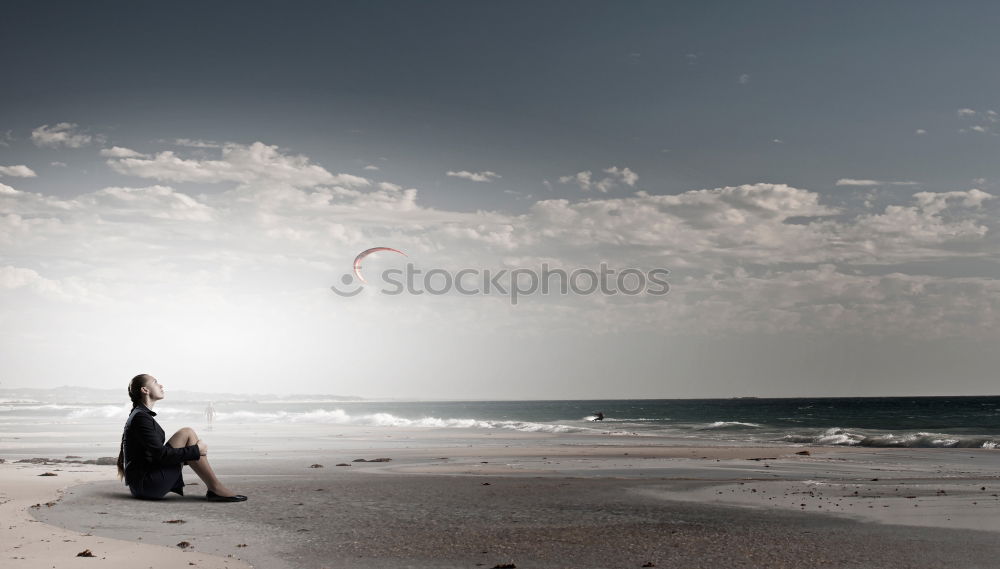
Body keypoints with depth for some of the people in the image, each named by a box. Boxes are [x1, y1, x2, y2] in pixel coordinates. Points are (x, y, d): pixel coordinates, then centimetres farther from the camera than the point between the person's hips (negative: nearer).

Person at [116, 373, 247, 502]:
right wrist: (196, 451, -12)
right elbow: (161, 455, -20)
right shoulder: (140, 417, -12)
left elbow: (157, 452, 23)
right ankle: (215, 488, -11)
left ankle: (213, 490, 1)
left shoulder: (142, 415, 19)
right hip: (145, 484, -10)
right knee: (187, 433, -11)